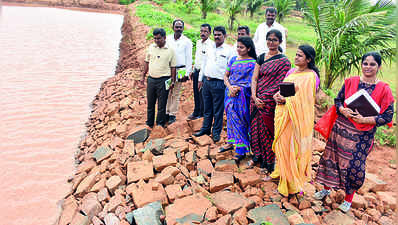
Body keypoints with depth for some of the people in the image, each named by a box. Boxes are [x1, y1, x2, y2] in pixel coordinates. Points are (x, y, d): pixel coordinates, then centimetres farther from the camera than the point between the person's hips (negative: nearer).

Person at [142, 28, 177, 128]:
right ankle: (149, 124, 28)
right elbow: (146, 62, 15)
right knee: (150, 103, 13)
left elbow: (173, 67, -1)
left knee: (161, 105, 4)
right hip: (151, 79, 4)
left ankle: (160, 125, 18)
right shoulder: (151, 47, 6)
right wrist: (143, 76, 13)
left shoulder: (170, 50, -4)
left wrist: (173, 81, -4)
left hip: (163, 80, -4)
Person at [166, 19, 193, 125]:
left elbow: (189, 58, 0)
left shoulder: (187, 41, -1)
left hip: (179, 70, -2)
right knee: (167, 93, 6)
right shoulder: (168, 39, 6)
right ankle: (167, 112, 17)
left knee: (176, 94, 4)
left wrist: (187, 73, -5)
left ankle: (173, 115, 13)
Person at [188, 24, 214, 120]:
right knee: (196, 93, 13)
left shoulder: (212, 44, -11)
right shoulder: (198, 42, 13)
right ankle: (196, 112, 25)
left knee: (203, 94, 1)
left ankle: (202, 114, 15)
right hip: (196, 71, 7)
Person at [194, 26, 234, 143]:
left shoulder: (229, 50, -3)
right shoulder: (210, 49, 15)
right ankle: (205, 129, 28)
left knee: (218, 111, 3)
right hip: (206, 81, 6)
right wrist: (201, 79, 19)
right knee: (207, 109, 15)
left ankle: (216, 133, 16)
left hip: (219, 83, -5)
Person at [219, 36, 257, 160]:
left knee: (240, 120, -2)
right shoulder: (233, 59, 10)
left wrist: (237, 88, -15)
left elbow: (252, 82, -8)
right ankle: (231, 142, 27)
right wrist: (230, 87, -7)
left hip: (242, 95, -5)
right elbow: (226, 76, 10)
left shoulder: (253, 63, -5)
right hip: (230, 93, 5)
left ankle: (241, 149, 7)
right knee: (230, 117, 13)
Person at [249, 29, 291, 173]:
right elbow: (254, 79, 6)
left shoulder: (284, 61, -5)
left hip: (270, 101, -5)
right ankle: (257, 155, 31)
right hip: (257, 99, 5)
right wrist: (254, 97, -8)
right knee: (255, 126, 11)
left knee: (267, 129, 3)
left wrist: (263, 98, -17)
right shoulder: (261, 57, 11)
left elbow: (282, 84, -11)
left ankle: (268, 161, 20)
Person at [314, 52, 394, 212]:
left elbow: (387, 116, -5)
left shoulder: (384, 89, -5)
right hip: (341, 128, 2)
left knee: (354, 166, 6)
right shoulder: (350, 82, 2)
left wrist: (364, 120, -18)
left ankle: (348, 199, 27)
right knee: (332, 158, 11)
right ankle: (327, 188, 33)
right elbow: (338, 100, 7)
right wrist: (344, 111, -15)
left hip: (362, 135, -2)